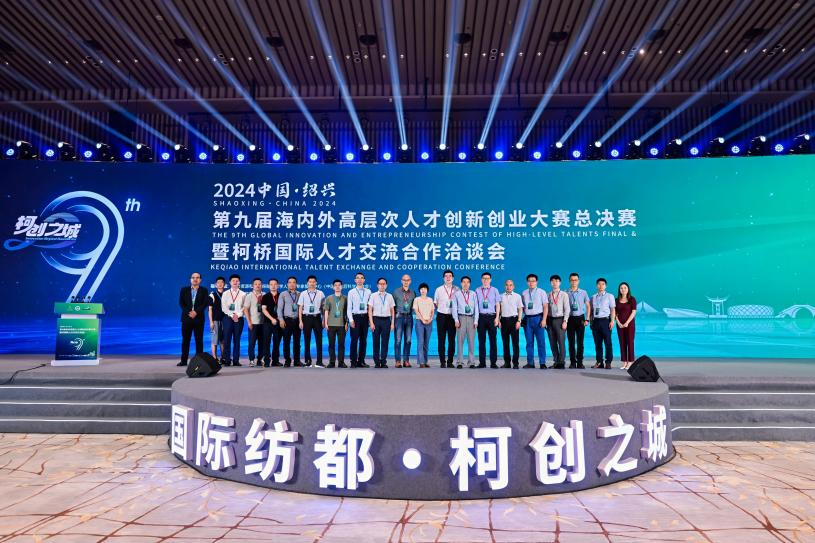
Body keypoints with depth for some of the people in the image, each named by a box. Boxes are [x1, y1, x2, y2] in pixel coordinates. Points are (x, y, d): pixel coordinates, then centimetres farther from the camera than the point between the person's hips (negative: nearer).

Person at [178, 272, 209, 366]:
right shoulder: (184, 290, 9)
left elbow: (205, 303, -4)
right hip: (186, 317, 1)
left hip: (199, 318, -1)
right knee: (185, 340, 3)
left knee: (199, 340, 1)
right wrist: (189, 312, -12)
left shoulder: (204, 290, 6)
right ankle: (184, 360, 7)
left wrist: (196, 312, -16)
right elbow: (181, 303, 1)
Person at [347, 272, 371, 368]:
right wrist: (351, 320, -8)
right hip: (355, 317, -2)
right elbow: (349, 307, 1)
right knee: (354, 340, -4)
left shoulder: (368, 292, 9)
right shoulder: (351, 292, 3)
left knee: (364, 340, 4)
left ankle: (361, 361, 11)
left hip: (365, 317, 2)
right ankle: (353, 361, 2)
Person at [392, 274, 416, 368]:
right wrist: (394, 316, -2)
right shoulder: (396, 292, 3)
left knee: (408, 340, 3)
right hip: (399, 316, -3)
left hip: (409, 317, 3)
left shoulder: (412, 293, 11)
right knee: (398, 340, -5)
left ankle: (406, 360, 9)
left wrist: (411, 311, 1)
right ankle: (398, 361, -1)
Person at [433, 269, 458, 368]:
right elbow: (435, 303, 12)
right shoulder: (439, 290, 4)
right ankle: (442, 361, 7)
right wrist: (441, 309, 6)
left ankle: (450, 361, 11)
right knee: (441, 340, 1)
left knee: (452, 340, 3)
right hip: (441, 316, 0)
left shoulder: (457, 289, 2)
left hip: (452, 316, 0)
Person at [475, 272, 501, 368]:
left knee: (493, 340, 0)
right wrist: (476, 319, 2)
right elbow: (475, 305, 7)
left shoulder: (495, 290, 7)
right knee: (481, 340, 2)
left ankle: (493, 362, 5)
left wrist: (497, 318, -2)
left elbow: (498, 305, 7)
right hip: (481, 317, 0)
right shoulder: (477, 290, 7)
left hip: (492, 317, 0)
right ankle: (482, 362, 7)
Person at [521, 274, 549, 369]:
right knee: (529, 342, 6)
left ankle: (543, 363, 2)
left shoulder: (541, 292, 1)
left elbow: (545, 307, -3)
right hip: (527, 318, 3)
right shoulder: (524, 293, 10)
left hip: (538, 318, -3)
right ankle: (530, 363, 12)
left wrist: (544, 320, -11)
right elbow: (522, 307, 11)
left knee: (541, 341, -3)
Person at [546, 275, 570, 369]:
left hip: (560, 319, -3)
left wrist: (565, 321, -9)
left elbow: (567, 309, -1)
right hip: (550, 319, 3)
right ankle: (556, 361, 14)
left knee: (561, 342, -6)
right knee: (552, 343, 6)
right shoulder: (548, 295, 8)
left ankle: (561, 362, -1)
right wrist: (545, 321, 1)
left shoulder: (564, 295, 2)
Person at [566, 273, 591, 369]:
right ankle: (572, 362, 8)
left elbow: (588, 306, 9)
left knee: (580, 341, 1)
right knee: (571, 341, 2)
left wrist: (587, 319, 2)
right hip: (570, 318, -1)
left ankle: (580, 362, 7)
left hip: (580, 318, 1)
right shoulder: (566, 293, 1)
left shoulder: (583, 292, 5)